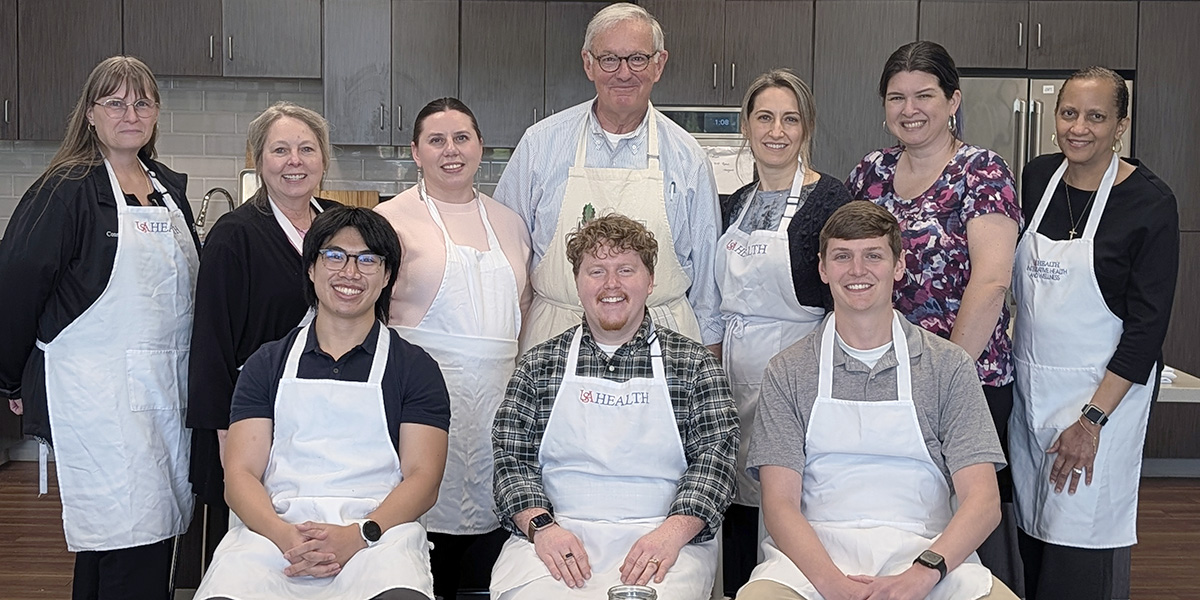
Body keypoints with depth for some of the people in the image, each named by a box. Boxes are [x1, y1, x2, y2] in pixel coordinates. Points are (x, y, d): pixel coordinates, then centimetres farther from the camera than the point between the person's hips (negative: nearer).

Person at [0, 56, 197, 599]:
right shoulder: (66, 191, -7)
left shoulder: (170, 188, 14)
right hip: (97, 389, -7)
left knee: (158, 532, 10)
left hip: (166, 386, 7)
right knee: (130, 537, -10)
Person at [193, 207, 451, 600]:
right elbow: (240, 474, 9)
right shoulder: (268, 364, 19)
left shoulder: (414, 368, 14)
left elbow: (423, 478, 4)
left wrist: (360, 536, -15)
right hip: (275, 532, 2)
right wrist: (284, 536, -12)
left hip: (378, 531, -1)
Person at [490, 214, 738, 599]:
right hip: (554, 537, 1)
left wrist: (673, 532, -13)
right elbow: (511, 457, 8)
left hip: (661, 542, 0)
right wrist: (542, 526, -10)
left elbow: (714, 458, 3)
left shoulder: (694, 364, 10)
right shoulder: (540, 364, 14)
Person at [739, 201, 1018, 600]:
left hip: (926, 555, 1)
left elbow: (983, 500, 1)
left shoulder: (948, 366, 9)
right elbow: (780, 505, 0)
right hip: (816, 553, -1)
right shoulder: (788, 372, 9)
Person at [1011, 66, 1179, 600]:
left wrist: (1092, 419, -16)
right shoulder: (1037, 177, 5)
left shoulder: (1149, 202, -10)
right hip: (1029, 389, 5)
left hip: (1103, 393, -5)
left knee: (1075, 548, -4)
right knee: (1032, 537, 11)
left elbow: (1148, 325, -12)